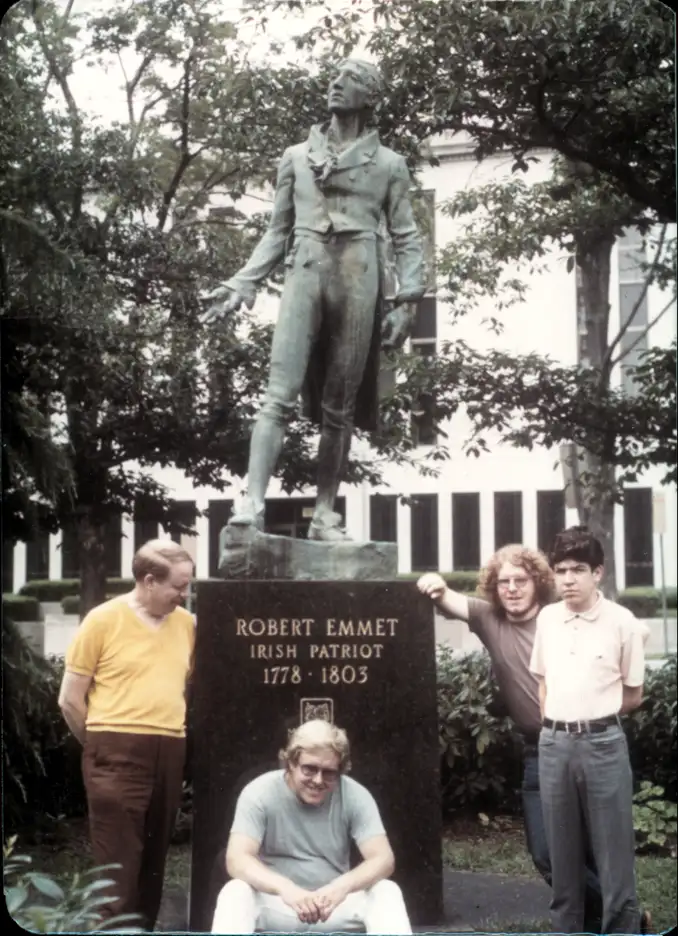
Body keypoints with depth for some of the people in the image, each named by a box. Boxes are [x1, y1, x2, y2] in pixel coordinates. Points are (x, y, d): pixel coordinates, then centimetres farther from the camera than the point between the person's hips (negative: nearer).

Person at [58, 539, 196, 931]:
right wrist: (103, 746, 3)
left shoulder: (186, 623, 7)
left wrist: (171, 738, 12)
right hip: (118, 753, -5)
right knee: (118, 863, -6)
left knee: (153, 859, 13)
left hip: (170, 753, 5)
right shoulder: (103, 620, -6)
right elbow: (70, 699, -2)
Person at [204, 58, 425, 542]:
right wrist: (243, 283, 8)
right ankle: (253, 503, -20)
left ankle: (325, 514, 6)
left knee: (340, 406, 1)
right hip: (305, 272, 1)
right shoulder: (296, 157, 18)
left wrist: (407, 301, -4)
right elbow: (278, 231, 19)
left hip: (358, 279, -1)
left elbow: (407, 238, 8)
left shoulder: (389, 164, 12)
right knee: (280, 396, -12)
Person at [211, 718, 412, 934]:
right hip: (275, 903, -1)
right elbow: (237, 859, -23)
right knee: (234, 894, -32)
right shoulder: (259, 793, -12)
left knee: (387, 892, -25)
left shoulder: (355, 796, -8)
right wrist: (285, 888, -43)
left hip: (335, 904, 2)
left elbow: (383, 859, -15)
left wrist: (343, 885, -38)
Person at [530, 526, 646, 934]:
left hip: (603, 744, -4)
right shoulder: (547, 618, 6)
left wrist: (594, 716, 3)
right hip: (554, 744, 4)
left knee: (614, 851, -1)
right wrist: (557, 725, 9)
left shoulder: (622, 622, -6)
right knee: (563, 852, 11)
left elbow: (634, 694, 2)